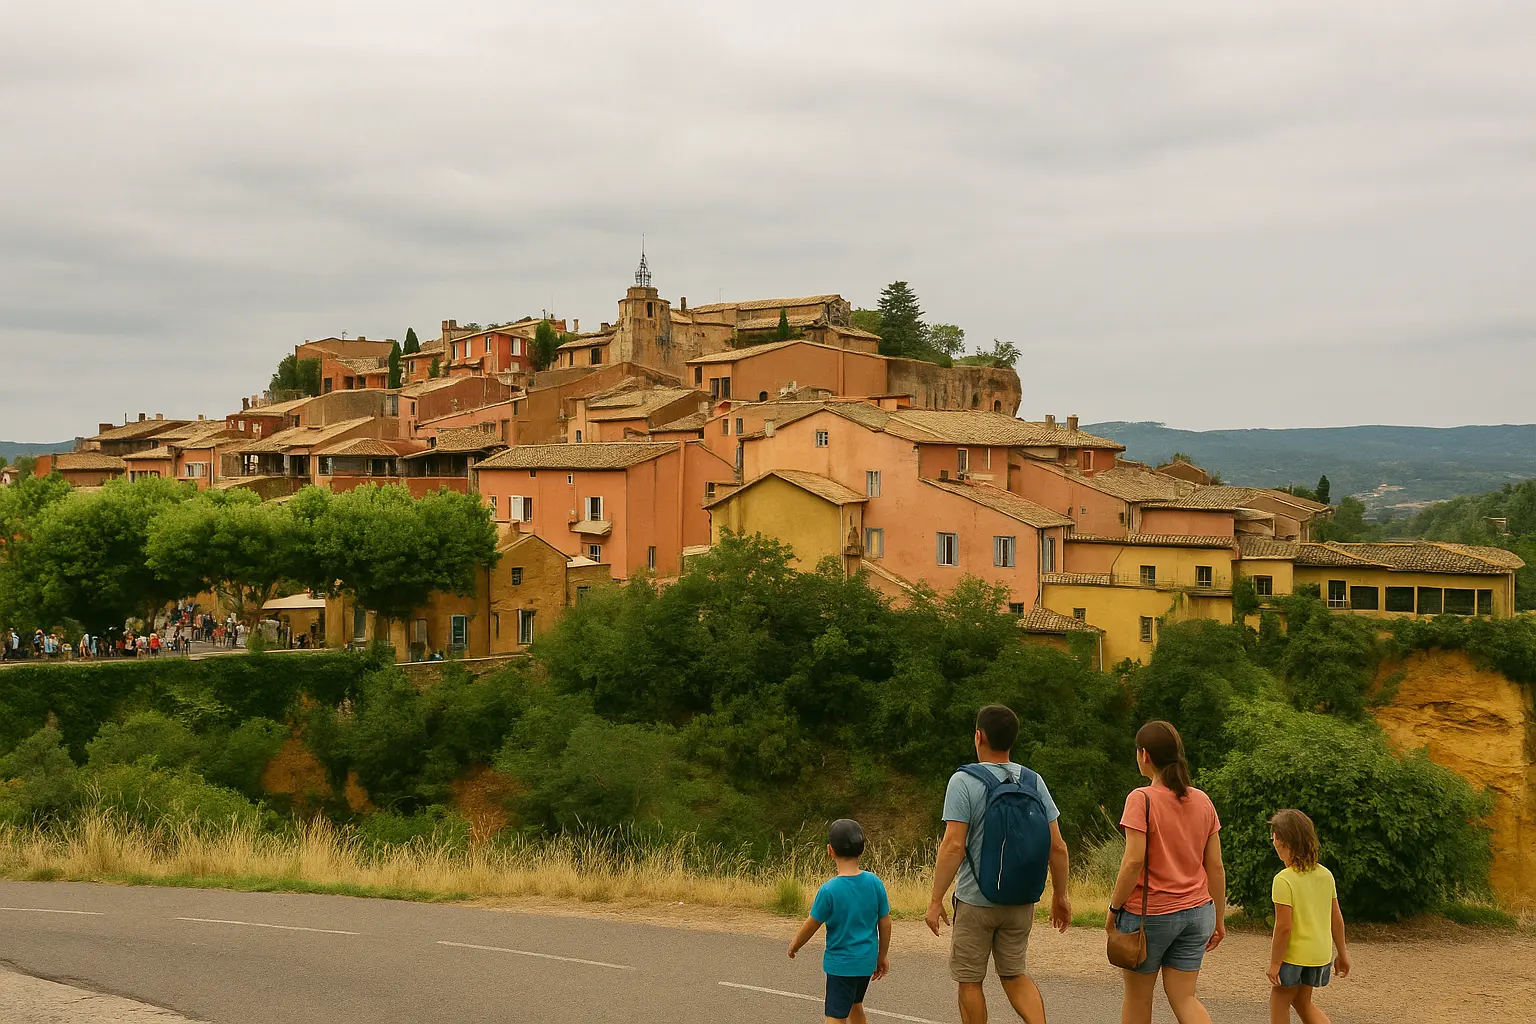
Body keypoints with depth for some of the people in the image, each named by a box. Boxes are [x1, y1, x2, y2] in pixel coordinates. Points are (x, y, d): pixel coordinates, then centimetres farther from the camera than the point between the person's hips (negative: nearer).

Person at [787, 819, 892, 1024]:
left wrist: (794, 945, 11)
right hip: (867, 962, 5)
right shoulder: (875, 883, -6)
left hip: (840, 963, -5)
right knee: (855, 1005, 27)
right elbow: (885, 924, 1)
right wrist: (882, 957, 15)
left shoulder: (829, 890, -18)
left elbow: (811, 925, -8)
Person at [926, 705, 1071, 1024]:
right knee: (1014, 974, 18)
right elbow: (1057, 846, 1)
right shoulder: (1033, 781, 1)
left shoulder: (964, 782, -13)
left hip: (975, 901, -5)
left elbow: (953, 845, -19)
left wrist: (936, 899, -14)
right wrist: (1060, 895, 12)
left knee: (970, 980, 9)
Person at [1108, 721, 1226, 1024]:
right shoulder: (1203, 802, 4)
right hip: (1196, 912, 5)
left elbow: (1133, 862, -20)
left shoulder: (1142, 799, -14)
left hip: (1149, 913, -5)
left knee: (1137, 996, 12)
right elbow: (1216, 867, 6)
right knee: (1184, 997, 9)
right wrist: (1219, 918, 13)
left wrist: (1114, 908, -9)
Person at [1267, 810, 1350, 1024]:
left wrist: (1274, 963, -12)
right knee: (1302, 1002, 22)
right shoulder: (1325, 875, 1)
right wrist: (1342, 953, 17)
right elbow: (1337, 919, 7)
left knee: (1279, 1003, 10)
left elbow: (1283, 927, -20)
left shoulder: (1284, 880, -19)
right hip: (1321, 954, 7)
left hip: (1294, 955, -7)